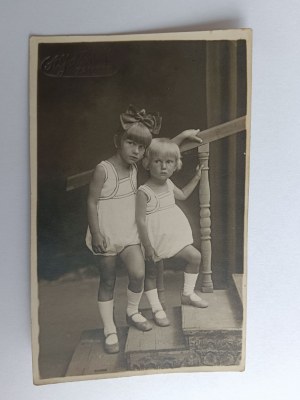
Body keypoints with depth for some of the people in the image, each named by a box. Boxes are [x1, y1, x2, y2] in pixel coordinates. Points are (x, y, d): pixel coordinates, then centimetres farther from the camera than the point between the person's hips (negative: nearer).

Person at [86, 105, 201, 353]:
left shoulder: (135, 166, 2)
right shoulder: (103, 170, -16)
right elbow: (92, 202, -14)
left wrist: (183, 135, 13)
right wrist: (96, 233, -17)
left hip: (129, 233, 5)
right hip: (106, 235, -5)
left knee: (138, 273, -8)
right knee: (108, 282, 6)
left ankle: (133, 313, 21)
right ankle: (110, 331, 20)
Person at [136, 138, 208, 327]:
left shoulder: (169, 184, 2)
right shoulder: (144, 192, -23)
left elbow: (182, 195, 24)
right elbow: (140, 220, -22)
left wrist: (196, 178, 20)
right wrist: (147, 246, -22)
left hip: (173, 236, 7)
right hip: (154, 239, -7)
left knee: (195, 257, 7)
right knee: (151, 273, 6)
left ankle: (188, 294, 25)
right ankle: (157, 309, 24)